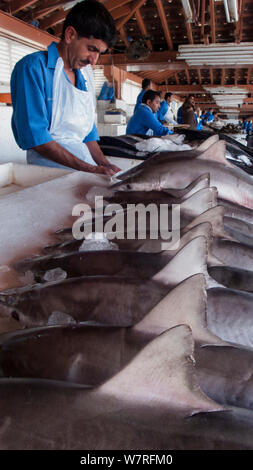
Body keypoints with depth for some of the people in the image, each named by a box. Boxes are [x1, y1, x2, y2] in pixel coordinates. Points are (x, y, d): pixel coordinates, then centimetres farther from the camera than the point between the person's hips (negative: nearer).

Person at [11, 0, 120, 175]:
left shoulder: (86, 72, 17)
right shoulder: (33, 67, -6)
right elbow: (34, 136, -14)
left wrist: (104, 165, 6)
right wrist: (90, 170, -16)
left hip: (87, 164, 7)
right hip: (50, 168, -7)